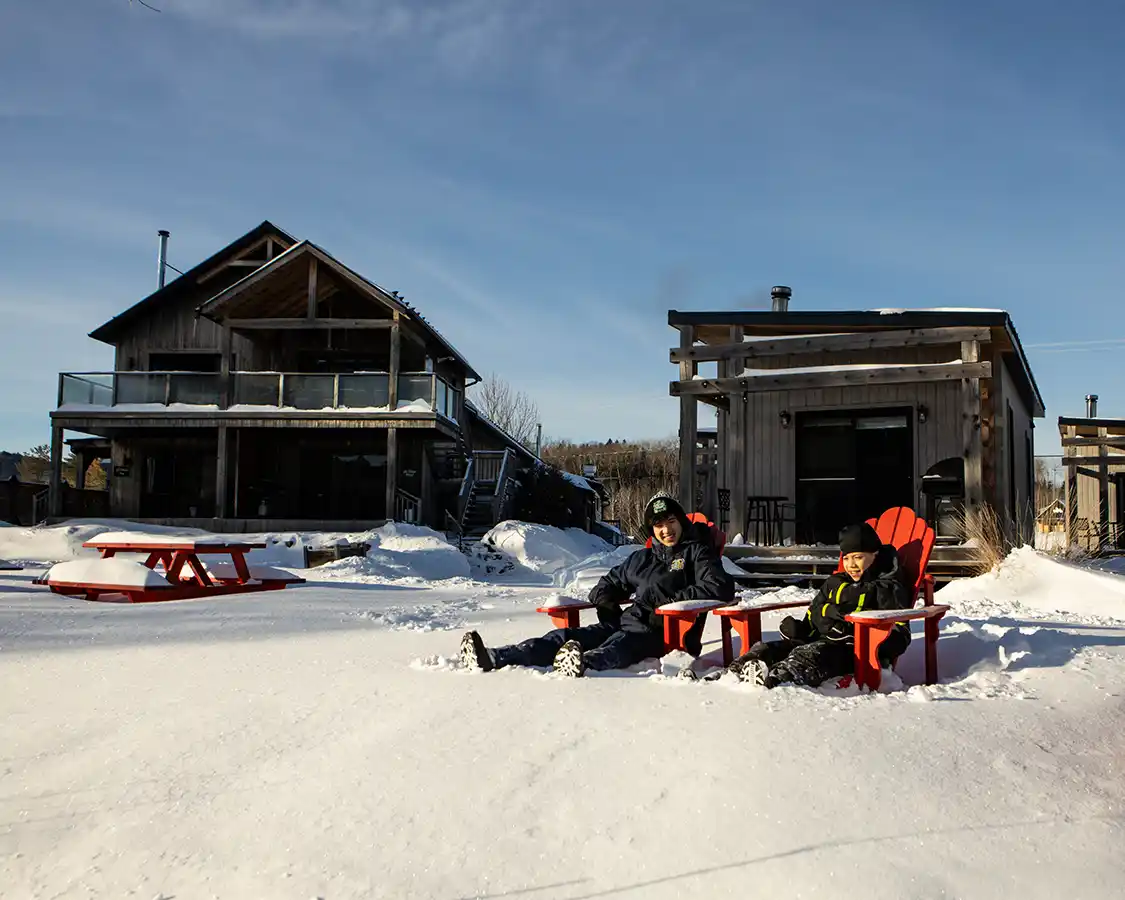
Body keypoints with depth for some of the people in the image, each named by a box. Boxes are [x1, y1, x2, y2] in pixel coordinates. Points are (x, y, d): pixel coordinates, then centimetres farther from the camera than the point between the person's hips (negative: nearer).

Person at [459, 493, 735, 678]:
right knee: (566, 635, -17)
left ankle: (585, 664, -75)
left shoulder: (697, 552, 8)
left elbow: (721, 588, -9)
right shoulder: (642, 559, 27)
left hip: (666, 632, -6)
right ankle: (493, 659, -35)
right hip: (627, 623, 6)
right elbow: (610, 582, 37)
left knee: (619, 644, -40)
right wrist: (604, 599, 11)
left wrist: (670, 600, -14)